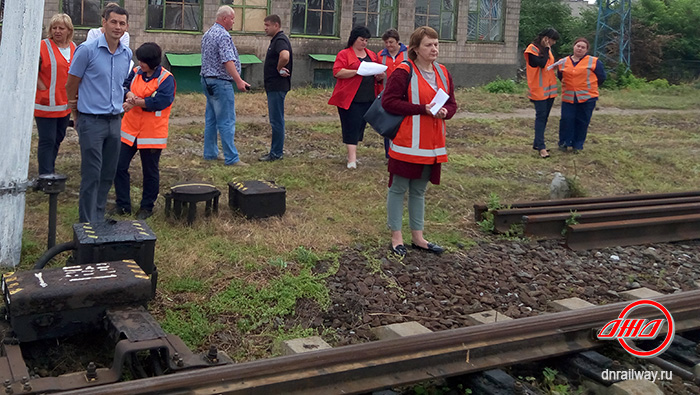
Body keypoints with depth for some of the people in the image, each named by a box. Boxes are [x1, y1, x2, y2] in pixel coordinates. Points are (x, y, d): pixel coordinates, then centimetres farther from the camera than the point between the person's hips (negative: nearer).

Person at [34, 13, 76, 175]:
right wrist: (42, 88, -14)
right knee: (47, 141, -5)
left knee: (58, 139, 16)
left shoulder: (74, 48, 9)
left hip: (65, 104, 6)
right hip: (47, 104, -6)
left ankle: (50, 171, 30)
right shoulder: (44, 46, -8)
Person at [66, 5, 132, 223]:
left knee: (108, 173, 10)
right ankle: (88, 222, 3)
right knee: (92, 174, -5)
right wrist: (77, 104, 12)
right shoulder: (87, 50, -10)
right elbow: (71, 84, -1)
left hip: (115, 121, 6)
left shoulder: (127, 54, 8)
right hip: (92, 121, -6)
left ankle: (99, 218, 22)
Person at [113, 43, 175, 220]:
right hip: (129, 131, 5)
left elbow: (161, 101, -22)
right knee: (119, 166, 5)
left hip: (152, 134, -5)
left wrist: (136, 103, -16)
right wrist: (129, 94, -21)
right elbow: (123, 86, 1)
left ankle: (147, 207, 24)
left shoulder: (166, 78, -10)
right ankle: (123, 205, 17)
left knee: (150, 172, 8)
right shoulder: (135, 72, 8)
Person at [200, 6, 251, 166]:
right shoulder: (223, 36, -16)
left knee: (211, 119, 14)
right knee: (227, 121, -8)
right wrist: (239, 81, -26)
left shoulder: (207, 34, 16)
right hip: (220, 82, -10)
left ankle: (210, 153, 19)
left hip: (207, 80, 10)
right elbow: (228, 61, -24)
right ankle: (231, 158, -8)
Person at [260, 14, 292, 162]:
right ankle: (276, 150, 22)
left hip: (277, 87, -11)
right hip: (273, 86, 11)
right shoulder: (275, 40, 17)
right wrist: (280, 69, 9)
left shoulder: (280, 40, -16)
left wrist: (279, 69, -21)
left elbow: (285, 56, -37)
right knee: (275, 120, 15)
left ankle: (277, 153, 1)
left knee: (276, 120, -5)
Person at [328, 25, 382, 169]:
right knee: (352, 126, -8)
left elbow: (376, 76, 23)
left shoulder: (372, 55, 18)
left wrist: (379, 76, -2)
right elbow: (337, 72, -14)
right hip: (350, 98, -6)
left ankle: (353, 153, 21)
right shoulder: (344, 54, -1)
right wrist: (358, 71, -21)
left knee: (360, 126, 10)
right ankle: (352, 158, -9)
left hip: (368, 98, 6)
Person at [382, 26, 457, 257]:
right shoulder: (404, 72, -12)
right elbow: (388, 101, -18)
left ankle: (418, 237, 27)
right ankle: (396, 237, 15)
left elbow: (452, 103, 15)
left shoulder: (442, 73, 9)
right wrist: (423, 109, -20)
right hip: (407, 143, -7)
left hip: (432, 145, 7)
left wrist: (445, 112, -10)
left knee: (419, 190, 17)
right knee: (398, 188, 4)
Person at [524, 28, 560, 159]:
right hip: (539, 89, -8)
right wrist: (546, 49, -14)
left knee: (544, 116, 10)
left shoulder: (547, 49, 14)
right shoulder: (532, 49, -11)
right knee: (541, 116, -10)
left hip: (549, 88, 8)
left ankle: (537, 143, 19)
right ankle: (541, 147, -11)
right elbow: (541, 63, -22)